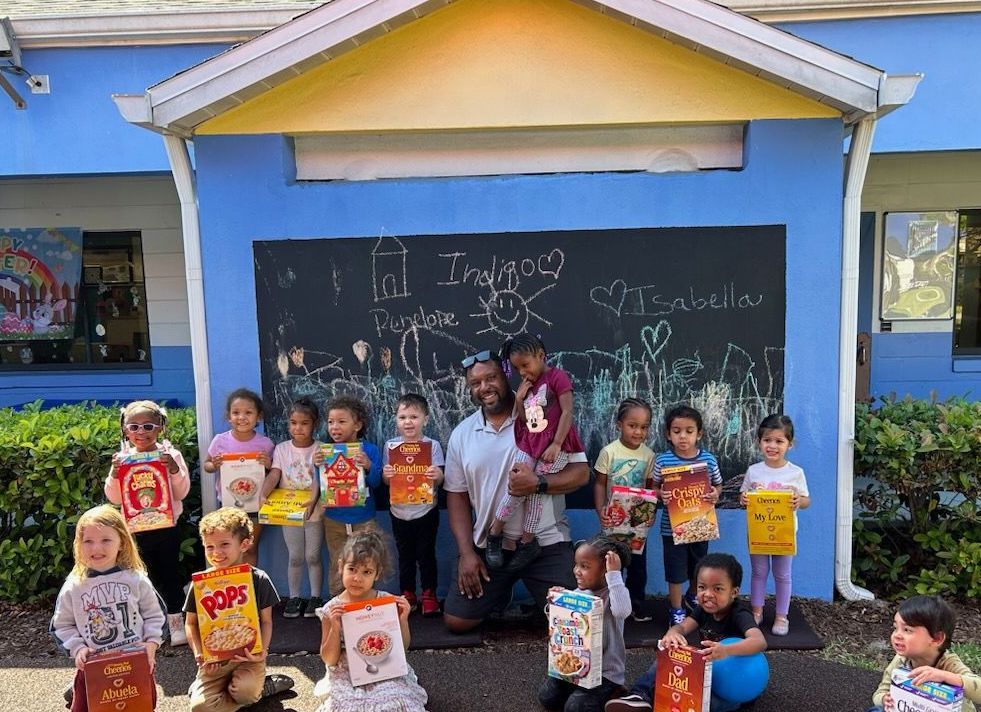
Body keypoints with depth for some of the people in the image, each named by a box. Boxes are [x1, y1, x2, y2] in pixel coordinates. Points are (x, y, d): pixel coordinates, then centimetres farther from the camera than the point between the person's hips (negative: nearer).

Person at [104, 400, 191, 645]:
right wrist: (114, 474, -16)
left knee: (170, 576, 8)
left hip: (166, 527, -1)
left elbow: (181, 492, -6)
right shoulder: (122, 459, 0)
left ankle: (176, 624, 22)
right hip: (137, 530, 1)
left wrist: (174, 469, -22)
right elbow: (114, 498, 0)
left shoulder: (170, 455, -4)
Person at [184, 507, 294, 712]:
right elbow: (191, 623, 6)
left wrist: (262, 651, -15)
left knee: (244, 692, -29)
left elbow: (266, 621, 1)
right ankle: (263, 687, 2)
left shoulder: (258, 579, -5)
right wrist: (199, 653, -10)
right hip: (214, 659, 2)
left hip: (249, 656, -2)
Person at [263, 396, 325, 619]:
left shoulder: (320, 450, -8)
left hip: (313, 512, -1)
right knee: (295, 557, 11)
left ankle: (315, 597, 21)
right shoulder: (282, 449, -2)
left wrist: (312, 503, -33)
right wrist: (263, 495, -29)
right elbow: (273, 476, -11)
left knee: (312, 556, 8)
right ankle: (294, 597, 24)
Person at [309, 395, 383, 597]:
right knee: (338, 568, 14)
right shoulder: (327, 451, -3)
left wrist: (368, 466, -30)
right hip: (334, 520, 2)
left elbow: (376, 482, -12)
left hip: (363, 520, -1)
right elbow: (321, 484, -4)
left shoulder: (370, 450, -8)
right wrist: (318, 466, -22)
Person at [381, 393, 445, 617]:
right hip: (399, 512, 2)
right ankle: (407, 595, 29)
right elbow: (386, 481, 1)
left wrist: (437, 475, -33)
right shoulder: (391, 445, -2)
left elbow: (439, 479, -10)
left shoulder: (432, 445, -8)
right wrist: (386, 475, -22)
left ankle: (429, 595, 22)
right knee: (405, 556, 14)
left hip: (425, 512, -2)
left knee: (426, 554, 7)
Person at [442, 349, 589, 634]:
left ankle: (534, 597, 25)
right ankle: (501, 593, 32)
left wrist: (538, 483, -28)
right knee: (456, 621, 2)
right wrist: (466, 552, -2)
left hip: (546, 543, -3)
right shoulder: (461, 434, 2)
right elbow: (457, 495, 6)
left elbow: (581, 472, -9)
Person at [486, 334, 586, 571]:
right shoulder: (528, 385, 15)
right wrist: (519, 399, -1)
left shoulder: (557, 377, -8)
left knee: (535, 491, -4)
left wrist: (556, 444, -18)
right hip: (529, 444, 6)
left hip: (554, 445, -6)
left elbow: (567, 412, -14)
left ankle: (527, 541, 9)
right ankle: (495, 533, 9)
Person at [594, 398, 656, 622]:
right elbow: (600, 483, -7)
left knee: (638, 563, 12)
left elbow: (651, 486, 3)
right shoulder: (609, 452, -11)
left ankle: (638, 606, 28)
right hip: (613, 518, -2)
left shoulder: (648, 455, -3)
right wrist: (600, 510, -18)